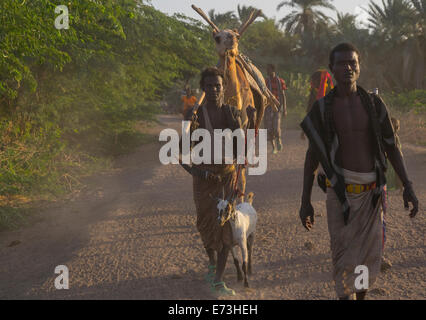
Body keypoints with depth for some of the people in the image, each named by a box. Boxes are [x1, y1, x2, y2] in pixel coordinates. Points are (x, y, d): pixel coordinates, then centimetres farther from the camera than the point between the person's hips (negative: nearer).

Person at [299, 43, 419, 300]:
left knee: (371, 256, 9)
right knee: (344, 258, -2)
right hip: (341, 194, -2)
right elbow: (312, 156, 3)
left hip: (372, 193, 2)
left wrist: (408, 186, -2)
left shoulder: (374, 103, 3)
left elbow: (391, 147, 7)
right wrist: (305, 201, 2)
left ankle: (361, 295, 32)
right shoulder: (322, 109, -1)